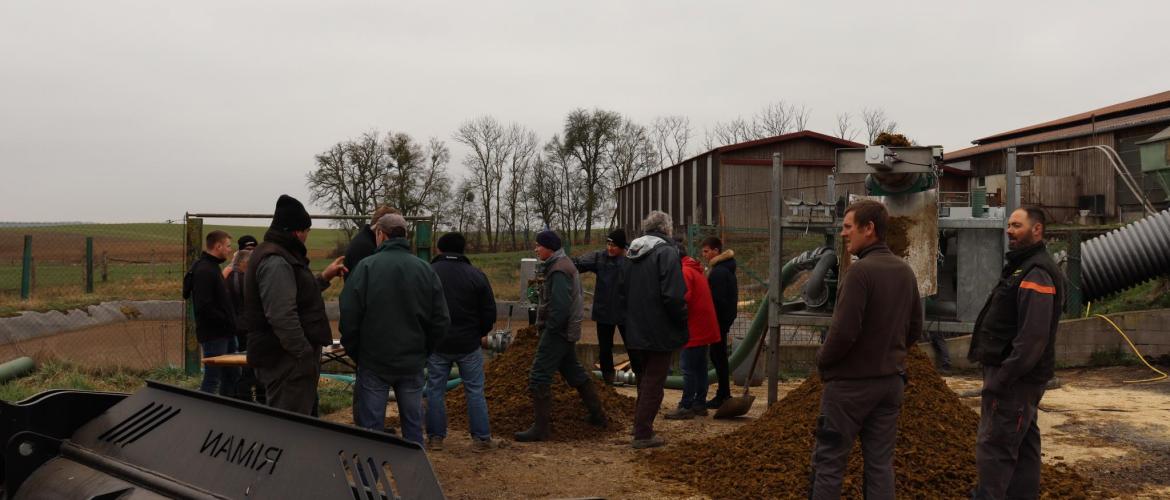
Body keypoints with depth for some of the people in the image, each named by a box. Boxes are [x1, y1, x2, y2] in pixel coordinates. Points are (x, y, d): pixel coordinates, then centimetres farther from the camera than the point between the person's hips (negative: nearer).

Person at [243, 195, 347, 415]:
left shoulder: (278, 255, 16)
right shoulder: (275, 262, -18)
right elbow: (282, 317, -26)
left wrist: (323, 278, 23)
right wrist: (307, 356, -23)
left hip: (288, 358, 11)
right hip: (286, 361, -11)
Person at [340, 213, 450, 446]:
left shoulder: (366, 266, -10)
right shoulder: (426, 269, 1)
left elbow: (349, 316, -12)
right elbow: (441, 320, 2)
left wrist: (354, 353, 2)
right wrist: (423, 352, 12)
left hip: (373, 363, -3)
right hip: (413, 363, 3)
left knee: (370, 426, 4)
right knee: (413, 423, 13)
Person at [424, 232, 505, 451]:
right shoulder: (476, 275, -5)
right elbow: (489, 310, -2)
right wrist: (482, 332, 15)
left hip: (437, 343, 0)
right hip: (468, 343, 0)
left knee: (435, 390, 10)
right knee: (475, 390, 7)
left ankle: (435, 437, 15)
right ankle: (481, 438, 10)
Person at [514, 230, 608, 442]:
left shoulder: (558, 271, -18)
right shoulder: (564, 265, 14)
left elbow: (560, 305, -26)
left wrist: (549, 328, -18)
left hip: (557, 332, -11)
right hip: (567, 331, 11)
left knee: (539, 377, -8)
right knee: (574, 373, 20)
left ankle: (540, 428, -6)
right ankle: (598, 416, 29)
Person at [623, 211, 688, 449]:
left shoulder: (634, 254, 10)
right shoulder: (666, 252, -15)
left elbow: (625, 292, 16)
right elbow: (673, 296, -22)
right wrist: (682, 321, -9)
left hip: (637, 329, 8)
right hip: (660, 331, -7)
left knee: (645, 379, 21)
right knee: (654, 382, 1)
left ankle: (642, 427, 29)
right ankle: (643, 434, 3)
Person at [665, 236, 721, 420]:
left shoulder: (684, 272, -15)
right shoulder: (696, 269, 15)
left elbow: (684, 300, -21)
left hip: (694, 329, -10)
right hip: (704, 327, 10)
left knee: (688, 367, -6)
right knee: (700, 367, 13)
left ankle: (686, 407, -3)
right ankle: (700, 404, 19)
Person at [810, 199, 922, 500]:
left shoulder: (861, 271, -18)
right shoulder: (906, 271, 6)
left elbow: (844, 331, -21)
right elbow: (914, 329, 14)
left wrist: (822, 361, -5)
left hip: (851, 382, -7)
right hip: (892, 381, 7)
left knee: (828, 462, 2)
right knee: (881, 463, 12)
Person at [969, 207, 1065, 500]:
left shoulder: (1036, 274, -17)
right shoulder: (1022, 267, 17)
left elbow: (1033, 337, -26)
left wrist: (1002, 377, -24)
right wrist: (999, 373, 17)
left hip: (1015, 378, -11)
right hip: (1018, 375, 11)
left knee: (994, 448, -8)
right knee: (1023, 445, 15)